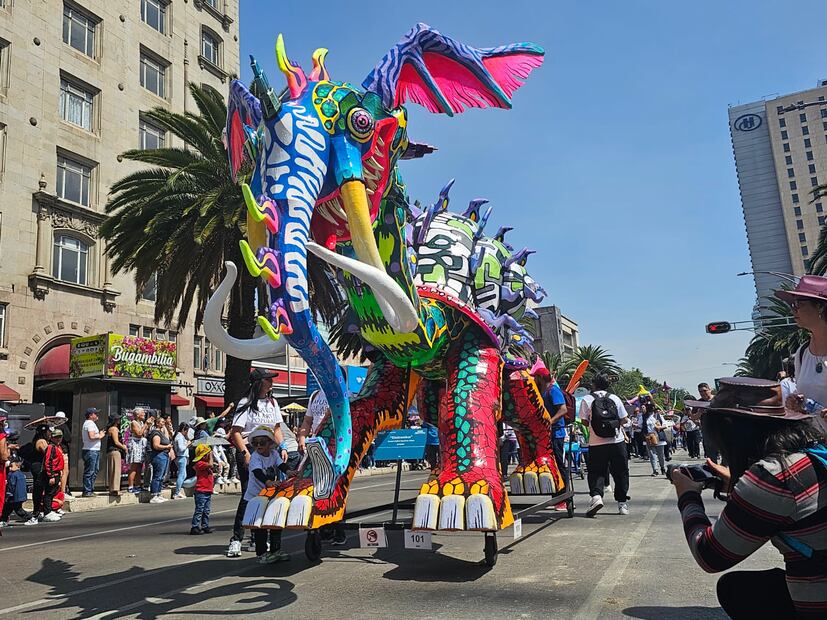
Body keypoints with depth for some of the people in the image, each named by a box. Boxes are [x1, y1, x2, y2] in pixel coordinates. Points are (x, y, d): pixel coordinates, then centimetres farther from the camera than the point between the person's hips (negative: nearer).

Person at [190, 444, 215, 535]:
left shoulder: (205, 463, 19)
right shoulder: (200, 463, -13)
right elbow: (210, 464, -28)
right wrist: (210, 456, -17)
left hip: (208, 491, 10)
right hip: (201, 491, -10)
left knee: (206, 511, 13)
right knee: (199, 510, -7)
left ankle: (205, 526, 19)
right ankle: (195, 527, -4)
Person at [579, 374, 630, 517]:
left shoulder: (587, 399, -1)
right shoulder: (614, 398, 4)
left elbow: (584, 421, -4)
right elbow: (625, 420, 4)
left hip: (596, 443, -1)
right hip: (617, 441, 2)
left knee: (596, 472, 6)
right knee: (620, 472, 13)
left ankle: (596, 495, -19)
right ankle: (622, 503, 16)